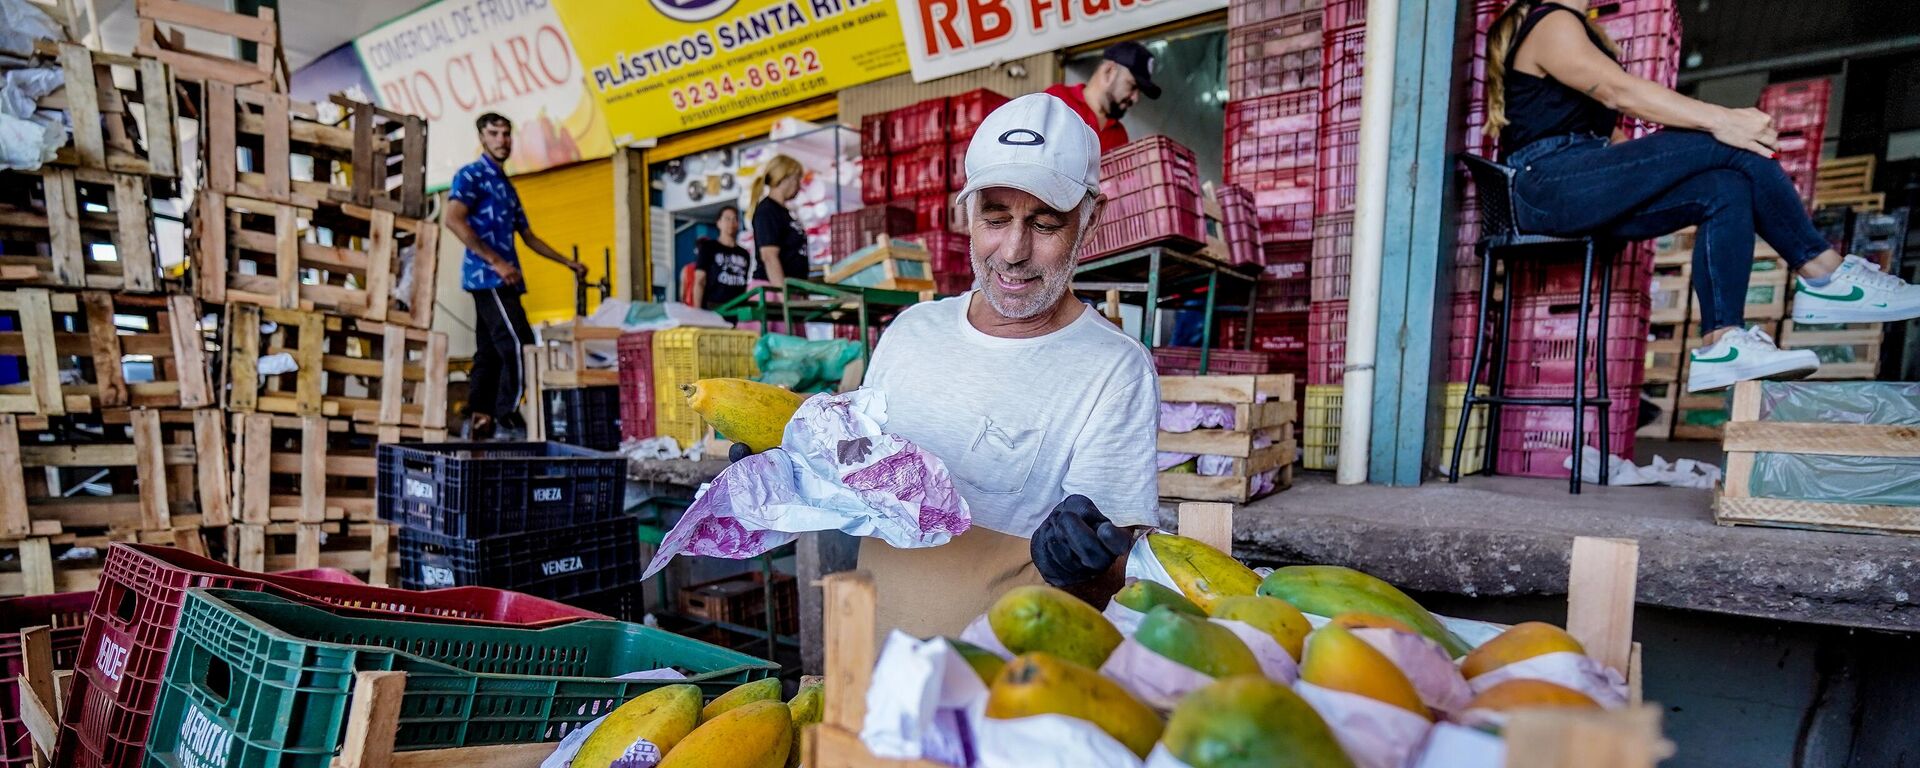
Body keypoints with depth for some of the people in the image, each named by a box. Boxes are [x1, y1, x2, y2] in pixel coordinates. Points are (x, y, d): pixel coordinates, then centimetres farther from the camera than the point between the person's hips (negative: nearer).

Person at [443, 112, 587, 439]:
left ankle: (478, 420, 7)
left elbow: (528, 236, 29)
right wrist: (496, 262, -20)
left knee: (490, 352, 6)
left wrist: (567, 262, 24)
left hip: (500, 279, 9)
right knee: (519, 346, -16)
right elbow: (454, 220, -15)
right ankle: (507, 419, -11)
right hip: (487, 276, -9)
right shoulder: (471, 174, -1)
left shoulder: (507, 186, 24)